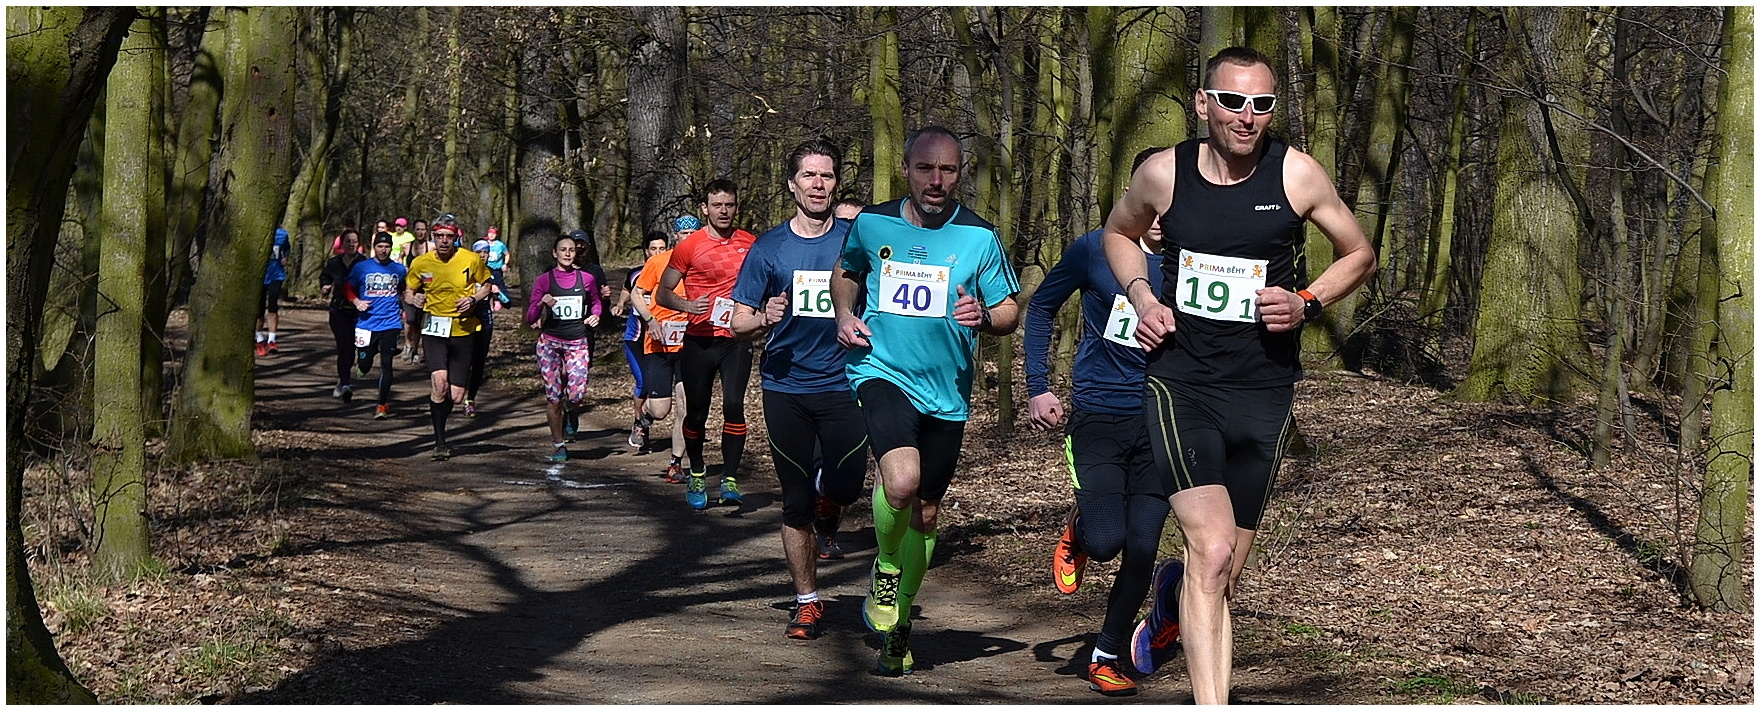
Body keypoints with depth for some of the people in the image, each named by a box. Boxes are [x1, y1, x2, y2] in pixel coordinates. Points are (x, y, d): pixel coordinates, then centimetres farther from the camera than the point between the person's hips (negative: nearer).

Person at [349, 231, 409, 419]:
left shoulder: (399, 269, 5)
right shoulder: (361, 267, 0)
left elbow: (404, 291, 21)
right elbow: (349, 288, 8)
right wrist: (356, 301, -11)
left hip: (390, 323, 0)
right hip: (367, 324, 0)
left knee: (386, 364, -8)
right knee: (364, 366, 5)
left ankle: (382, 405, 1)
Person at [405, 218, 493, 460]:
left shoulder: (472, 260, -3)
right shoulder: (420, 263, -1)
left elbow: (485, 286, 11)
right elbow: (409, 293, 12)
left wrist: (473, 299, -10)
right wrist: (414, 299, -12)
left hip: (462, 331, 1)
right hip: (434, 329, -1)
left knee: (455, 395, 1)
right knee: (440, 383, -23)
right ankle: (439, 442, -12)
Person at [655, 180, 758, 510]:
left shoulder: (750, 244, 8)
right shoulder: (689, 246, -1)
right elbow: (662, 294, 2)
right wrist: (689, 305, -16)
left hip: (736, 340, 1)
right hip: (699, 341, -1)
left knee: (734, 405, -15)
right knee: (696, 411, 6)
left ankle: (730, 478, -10)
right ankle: (697, 474, 28)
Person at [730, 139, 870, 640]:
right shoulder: (768, 248, 4)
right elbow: (739, 325, 5)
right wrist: (764, 320, -16)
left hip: (842, 385, 0)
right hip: (786, 388, 1)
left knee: (845, 488, -13)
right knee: (796, 503, 3)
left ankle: (822, 490, 24)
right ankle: (807, 602, 16)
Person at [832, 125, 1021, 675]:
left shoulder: (979, 237, -2)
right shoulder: (872, 224, 1)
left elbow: (1010, 312, 6)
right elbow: (845, 273, 23)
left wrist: (984, 317, -17)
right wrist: (845, 316, 4)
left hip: (946, 390, 2)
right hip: (881, 372, -2)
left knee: (925, 512, 12)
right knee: (901, 482, -28)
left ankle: (898, 623, 33)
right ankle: (884, 568, 3)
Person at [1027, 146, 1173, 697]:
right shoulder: (1095, 250, -2)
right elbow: (1041, 307, 10)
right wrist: (1038, 388, 3)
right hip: (1098, 418, -2)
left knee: (1142, 549, -2)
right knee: (1107, 540, -16)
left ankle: (1108, 656, 17)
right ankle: (1077, 530, 21)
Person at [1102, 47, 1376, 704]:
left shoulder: (1296, 174, -4)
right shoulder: (1163, 173, -2)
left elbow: (1360, 256, 10)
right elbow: (1118, 232, 20)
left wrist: (1307, 303, -8)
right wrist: (1142, 297, 2)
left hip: (1263, 395, 2)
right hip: (1180, 384, -1)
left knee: (1224, 574, 9)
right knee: (1212, 551, -21)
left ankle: (1171, 600, 45)